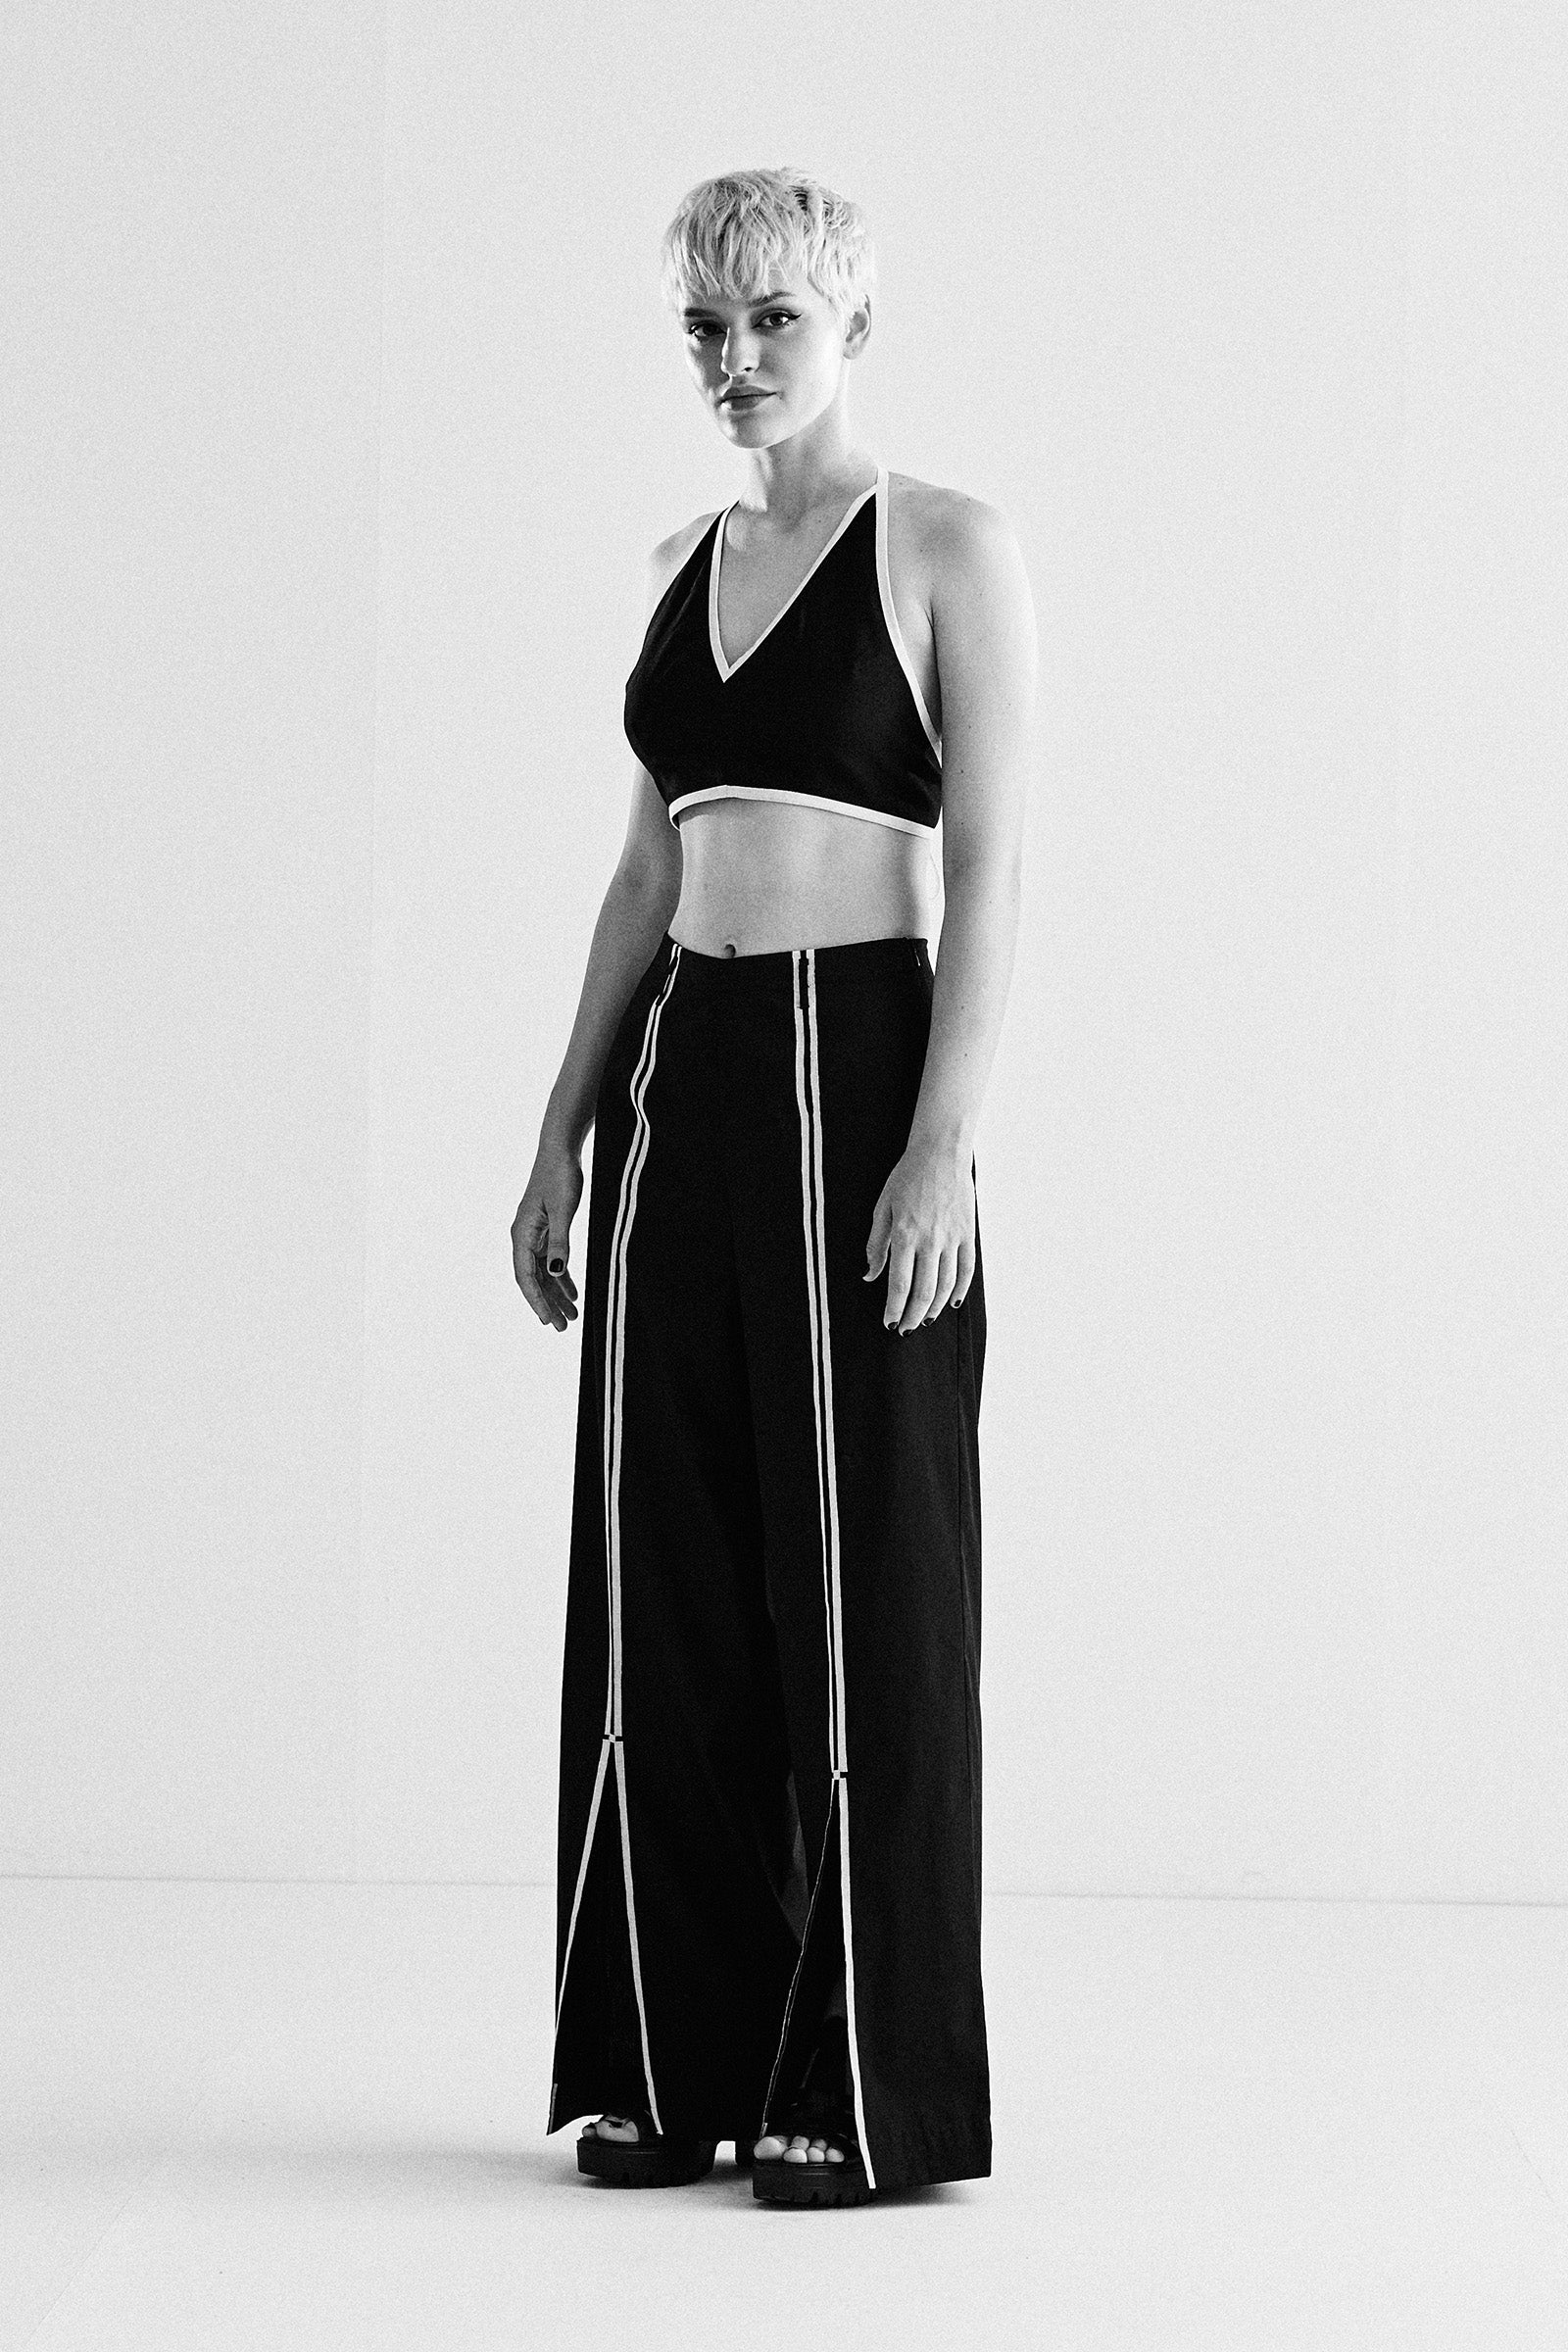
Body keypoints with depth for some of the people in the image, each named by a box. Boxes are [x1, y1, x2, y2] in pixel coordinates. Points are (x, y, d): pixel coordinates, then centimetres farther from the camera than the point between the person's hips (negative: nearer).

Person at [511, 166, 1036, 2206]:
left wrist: (944, 1142, -18)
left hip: (860, 1070, -6)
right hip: (682, 1085, 6)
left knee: (862, 1571, -2)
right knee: (660, 1572, 6)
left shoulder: (945, 551, -4)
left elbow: (992, 871, -10)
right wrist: (566, 1131, 14)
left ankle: (872, 2088, 5)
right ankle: (676, 2058, 14)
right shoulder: (684, 564, 15)